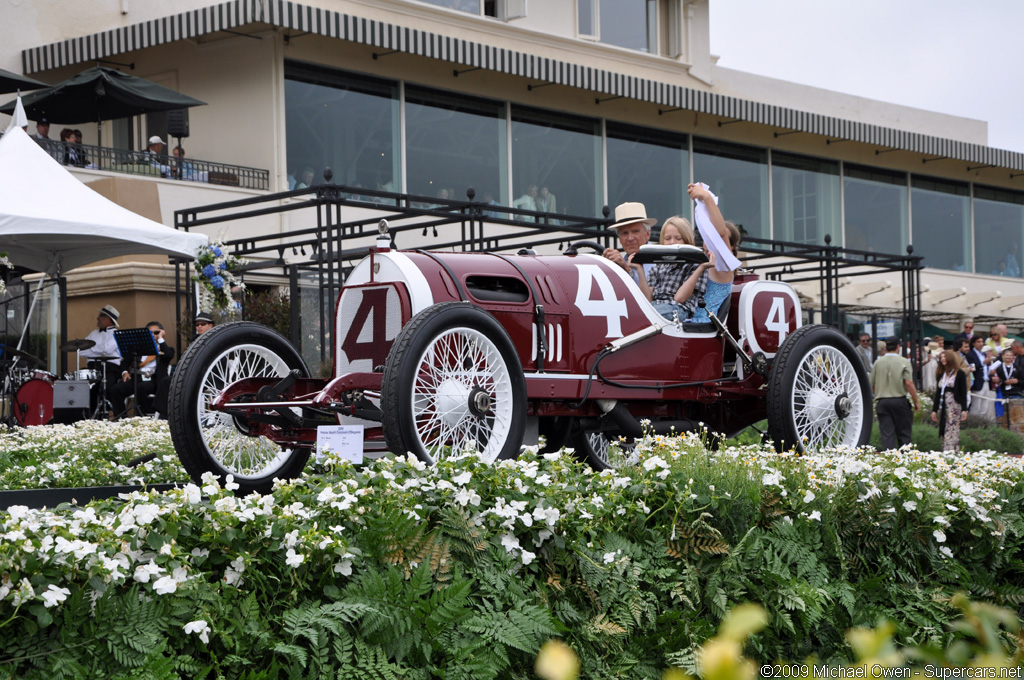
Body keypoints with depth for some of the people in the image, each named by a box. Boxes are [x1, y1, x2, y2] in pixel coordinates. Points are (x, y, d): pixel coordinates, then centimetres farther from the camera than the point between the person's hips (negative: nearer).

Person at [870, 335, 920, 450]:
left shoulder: (878, 362, 5)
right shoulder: (904, 362, -4)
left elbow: (872, 385, 9)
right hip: (899, 400, -2)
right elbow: (908, 383, -13)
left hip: (882, 401, 2)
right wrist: (916, 401, -5)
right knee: (903, 433, 7)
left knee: (887, 434, 1)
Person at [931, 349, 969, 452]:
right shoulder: (941, 374, 16)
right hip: (942, 407, 6)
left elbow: (963, 392, -6)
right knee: (944, 433, 3)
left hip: (954, 406, -6)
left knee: (951, 432, -12)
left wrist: (964, 409, -13)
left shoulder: (959, 373, -2)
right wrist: (934, 410, 11)